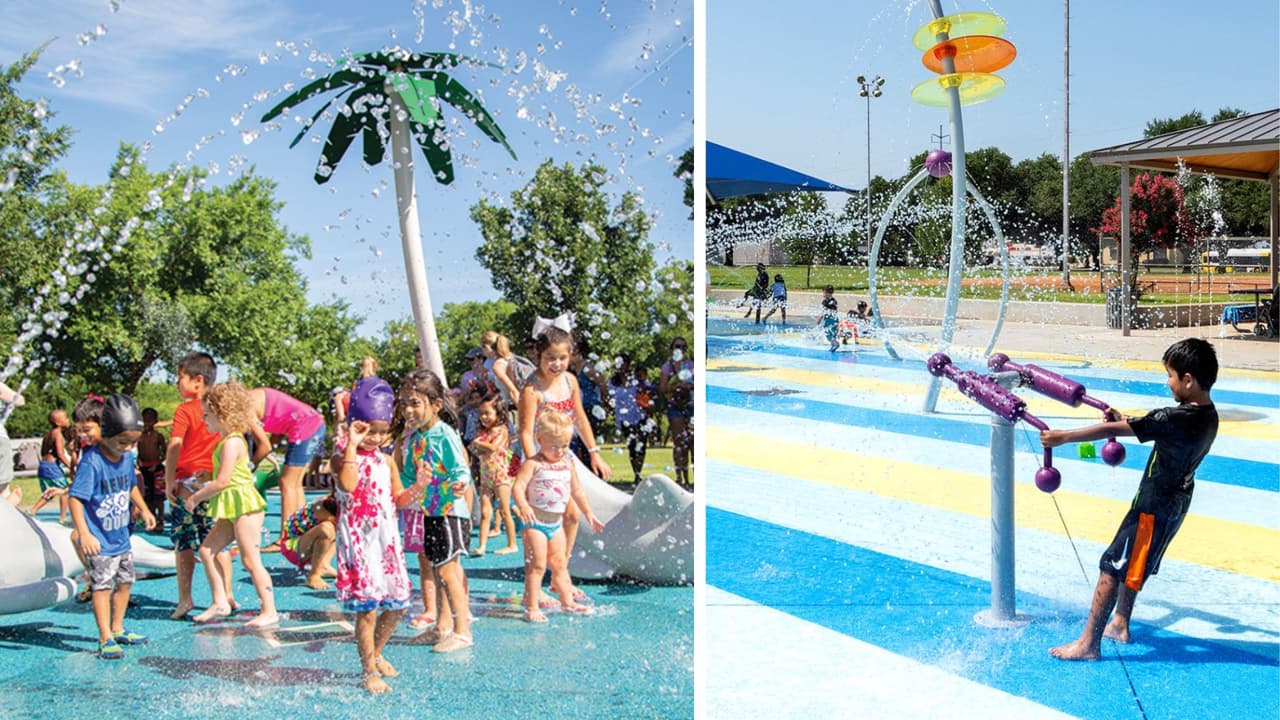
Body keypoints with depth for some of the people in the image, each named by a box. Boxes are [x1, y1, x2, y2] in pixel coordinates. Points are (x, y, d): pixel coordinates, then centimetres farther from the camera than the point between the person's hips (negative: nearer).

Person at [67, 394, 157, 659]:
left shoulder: (128, 457, 1)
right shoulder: (91, 461, -22)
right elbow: (75, 498, -24)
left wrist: (144, 510, 15)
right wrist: (83, 534, -29)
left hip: (121, 537, 8)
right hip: (99, 542, -8)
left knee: (125, 582, 16)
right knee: (102, 586, -6)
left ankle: (117, 629, 31)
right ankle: (105, 639, 2)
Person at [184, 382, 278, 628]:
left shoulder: (232, 442, -14)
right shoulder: (229, 440, 16)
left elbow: (223, 481, -19)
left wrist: (197, 497, -7)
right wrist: (202, 492, 12)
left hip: (244, 505, -11)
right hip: (232, 507, 11)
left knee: (250, 560, -8)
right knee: (207, 550, 11)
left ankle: (269, 611, -4)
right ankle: (220, 603, 16)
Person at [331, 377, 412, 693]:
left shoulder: (385, 459, 11)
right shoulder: (343, 456, -9)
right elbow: (348, 484, -31)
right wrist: (352, 445, -30)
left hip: (387, 538, 7)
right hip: (359, 539, -7)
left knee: (396, 604, 11)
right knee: (367, 607, -6)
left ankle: (376, 654, 35)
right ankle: (369, 671, 8)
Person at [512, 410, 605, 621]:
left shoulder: (568, 464, 9)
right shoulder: (533, 464, -13)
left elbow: (577, 491, 19)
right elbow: (518, 486, -23)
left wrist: (589, 514, 22)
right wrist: (523, 506, -41)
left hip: (556, 523, 7)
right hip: (535, 522, -6)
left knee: (560, 564, 16)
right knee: (537, 565, -5)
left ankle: (567, 602, 26)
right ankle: (532, 608, 0)